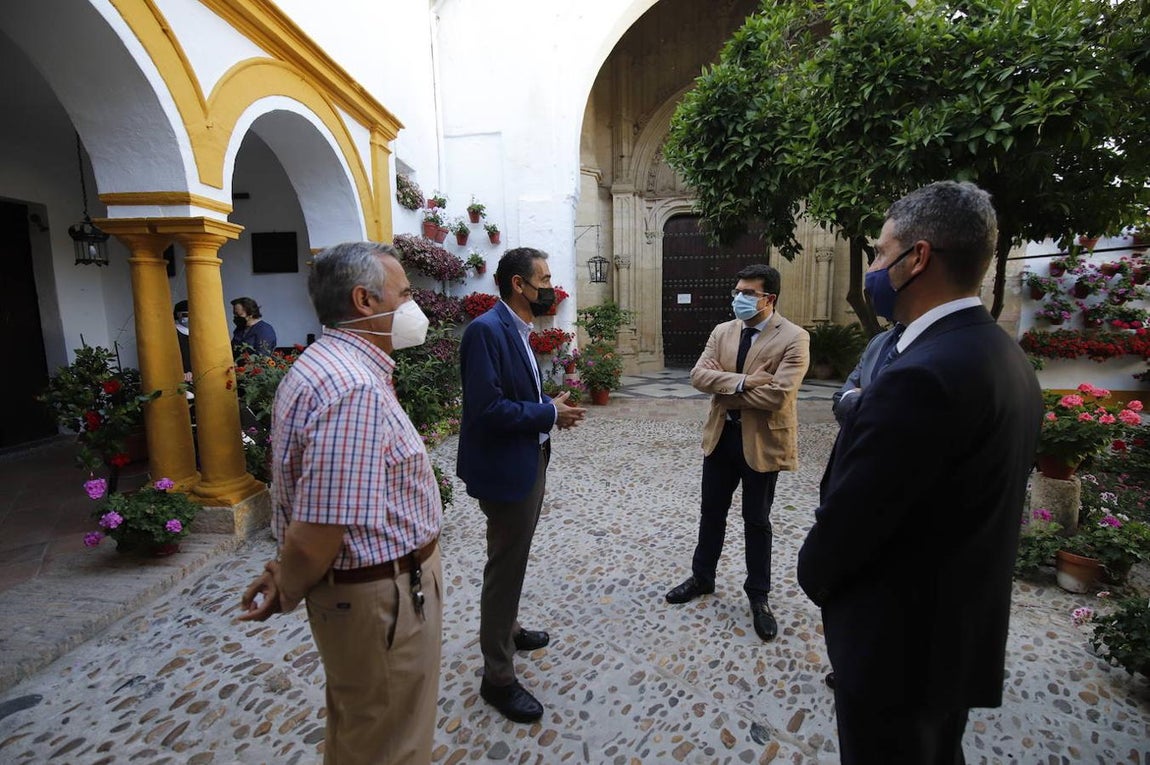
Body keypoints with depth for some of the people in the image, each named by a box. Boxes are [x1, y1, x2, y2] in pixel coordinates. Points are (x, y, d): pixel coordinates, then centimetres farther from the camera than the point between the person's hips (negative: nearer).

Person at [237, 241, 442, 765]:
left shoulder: (329, 363, 5)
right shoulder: (356, 388, -29)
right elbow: (316, 536, -28)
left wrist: (285, 574, 11)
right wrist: (286, 596, -10)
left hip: (355, 582, 9)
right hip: (383, 597, -9)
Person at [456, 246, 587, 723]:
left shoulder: (518, 329, 8)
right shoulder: (487, 330, -22)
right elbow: (486, 407, -28)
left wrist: (551, 407, 0)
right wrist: (548, 413, -19)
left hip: (529, 461, 10)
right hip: (505, 468, -10)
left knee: (513, 561, 25)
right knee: (505, 567, 4)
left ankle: (506, 630, 48)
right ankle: (497, 678, 23)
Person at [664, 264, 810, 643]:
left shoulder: (794, 338, -13)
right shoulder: (722, 332, 4)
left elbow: (778, 394, -24)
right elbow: (699, 375, -8)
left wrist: (725, 392, -14)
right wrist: (743, 381, -23)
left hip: (762, 441, -5)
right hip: (721, 435, 5)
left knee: (756, 521, 10)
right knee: (711, 512, 18)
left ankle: (759, 596, 30)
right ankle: (702, 577, 38)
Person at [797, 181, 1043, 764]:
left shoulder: (921, 375, -30)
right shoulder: (1004, 357, 2)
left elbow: (848, 517, -23)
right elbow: (949, 506, 7)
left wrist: (813, 573, -5)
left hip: (900, 641, -9)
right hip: (963, 629, 9)